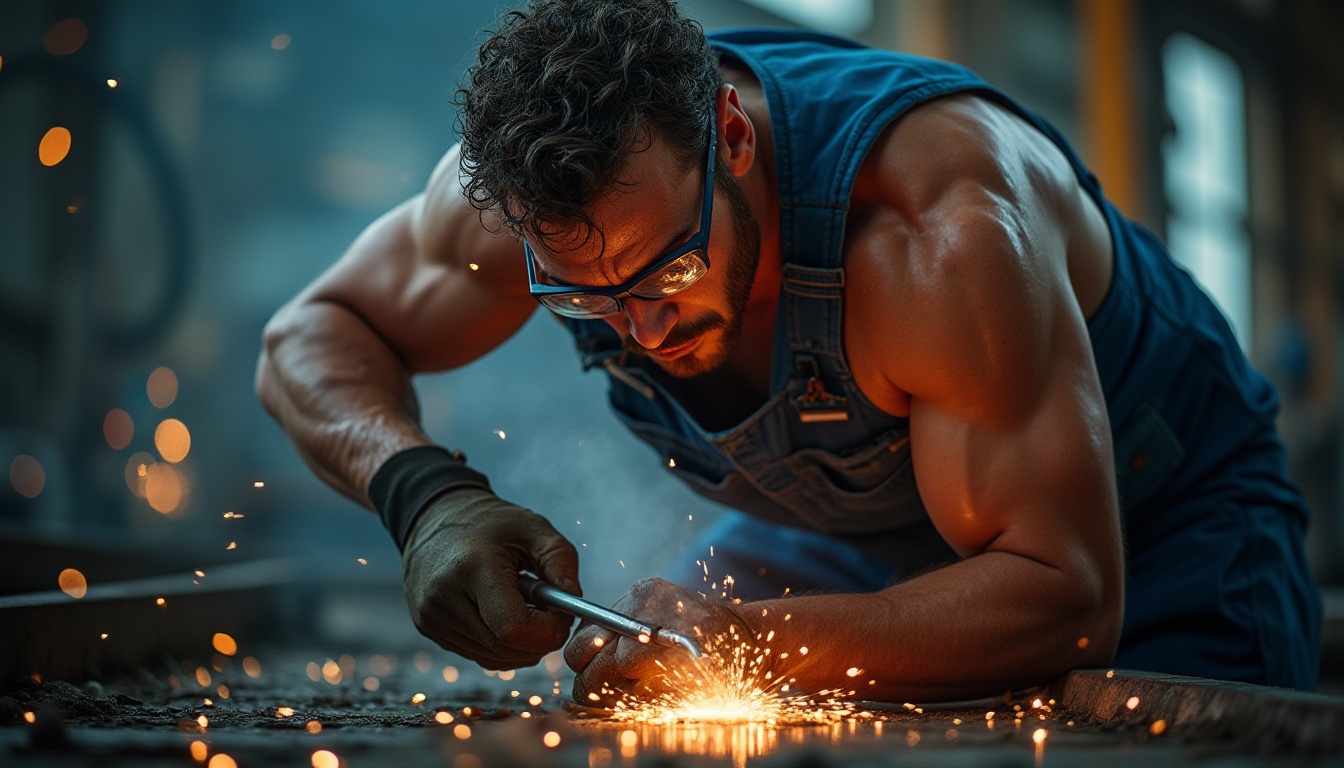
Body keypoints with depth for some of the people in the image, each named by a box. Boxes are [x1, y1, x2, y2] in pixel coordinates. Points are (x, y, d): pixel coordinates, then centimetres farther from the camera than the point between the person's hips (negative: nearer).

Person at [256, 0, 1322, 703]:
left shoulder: (943, 229, -38)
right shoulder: (537, 179, -23)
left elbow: (1070, 601, -36)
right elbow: (310, 338, -10)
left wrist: (743, 638, -45)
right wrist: (430, 496, -30)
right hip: (833, 535, 3)